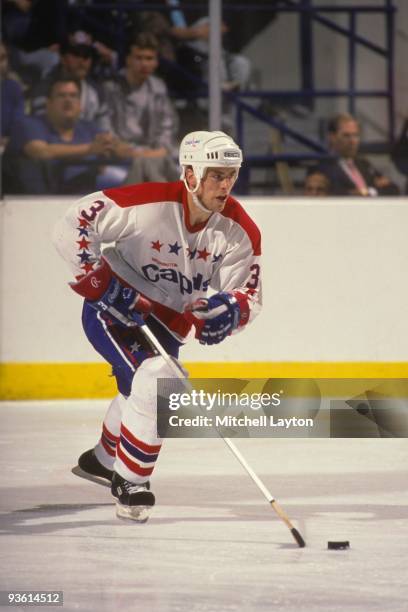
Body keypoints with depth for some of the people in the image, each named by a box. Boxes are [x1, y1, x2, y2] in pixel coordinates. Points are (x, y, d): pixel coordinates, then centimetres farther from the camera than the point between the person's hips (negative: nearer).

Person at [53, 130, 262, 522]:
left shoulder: (241, 232, -15)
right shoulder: (149, 203, -30)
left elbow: (249, 294, -9)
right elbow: (71, 226, -30)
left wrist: (231, 309, -33)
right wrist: (99, 280, -34)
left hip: (167, 321, 7)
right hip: (112, 307, -7)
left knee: (140, 390, 26)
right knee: (155, 381, -25)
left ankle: (103, 460, 56)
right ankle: (130, 482, -8)